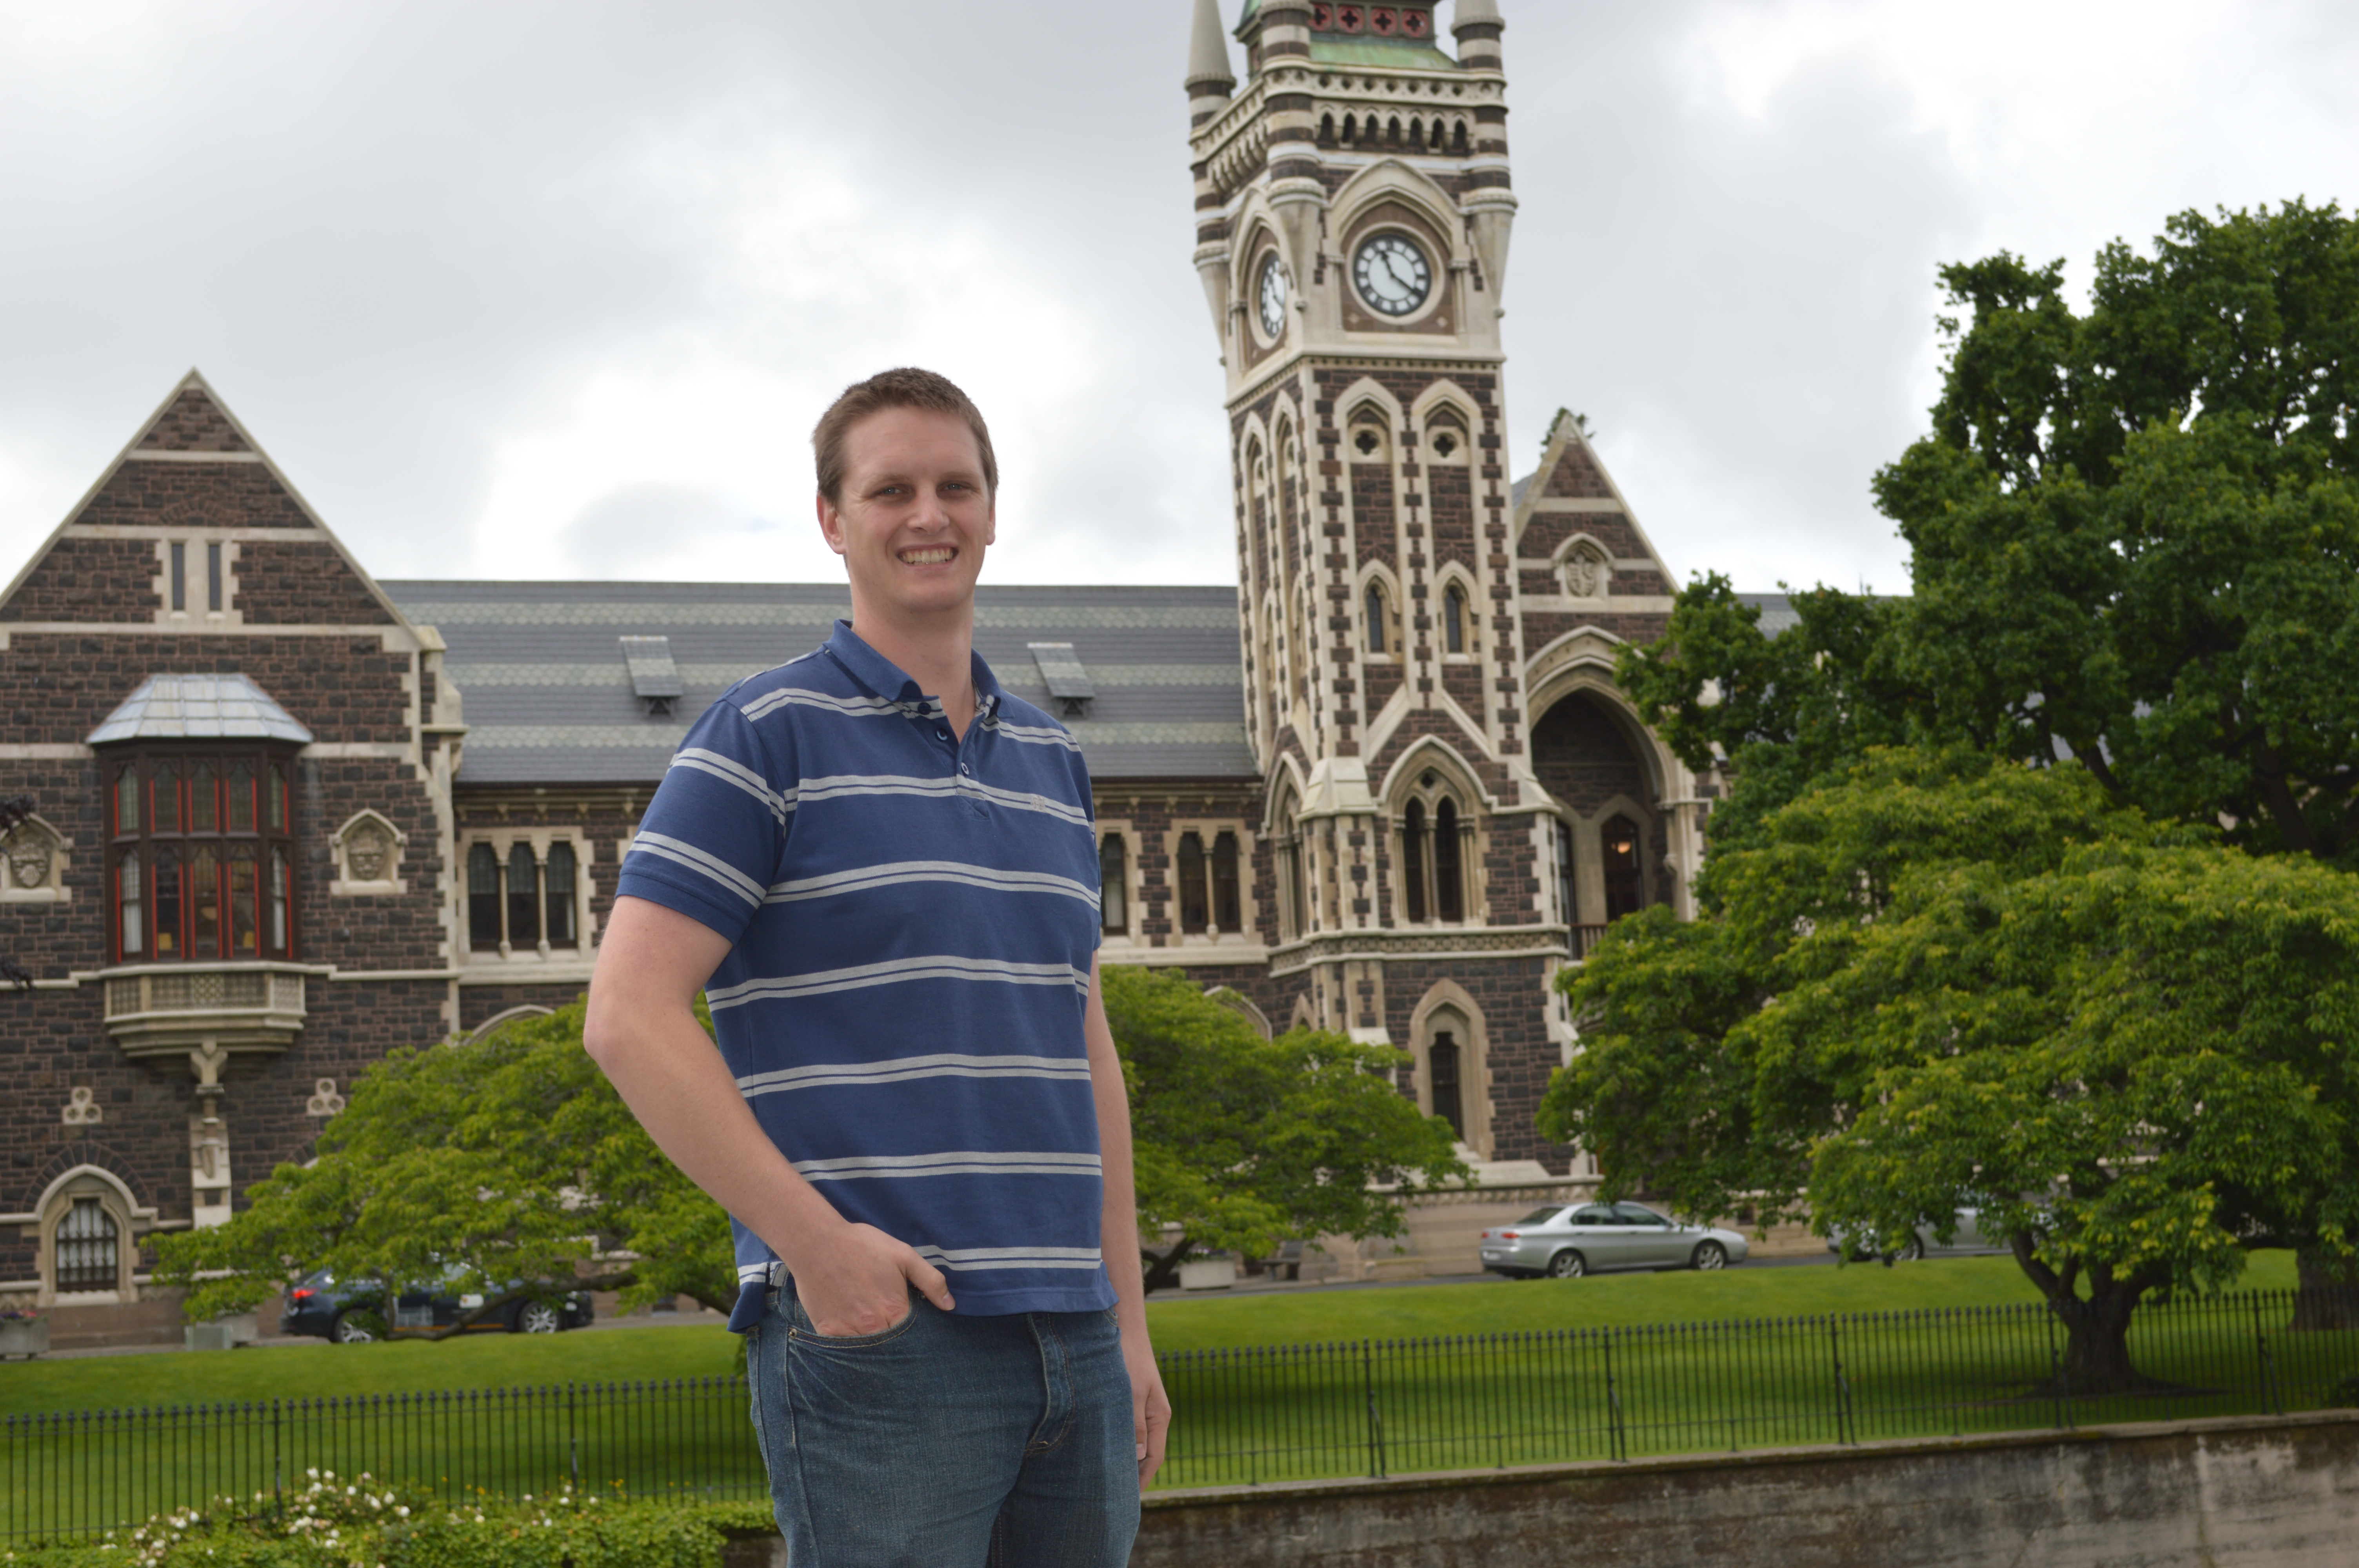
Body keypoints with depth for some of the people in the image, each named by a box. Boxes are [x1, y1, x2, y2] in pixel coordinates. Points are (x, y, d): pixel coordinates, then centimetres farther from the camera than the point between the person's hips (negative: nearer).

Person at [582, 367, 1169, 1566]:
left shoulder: (1049, 758, 17)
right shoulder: (766, 737, -3)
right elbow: (630, 1018, -11)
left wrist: (1128, 1317, 16)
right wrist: (815, 1241, -17)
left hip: (1069, 1336, 6)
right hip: (873, 1331, -6)